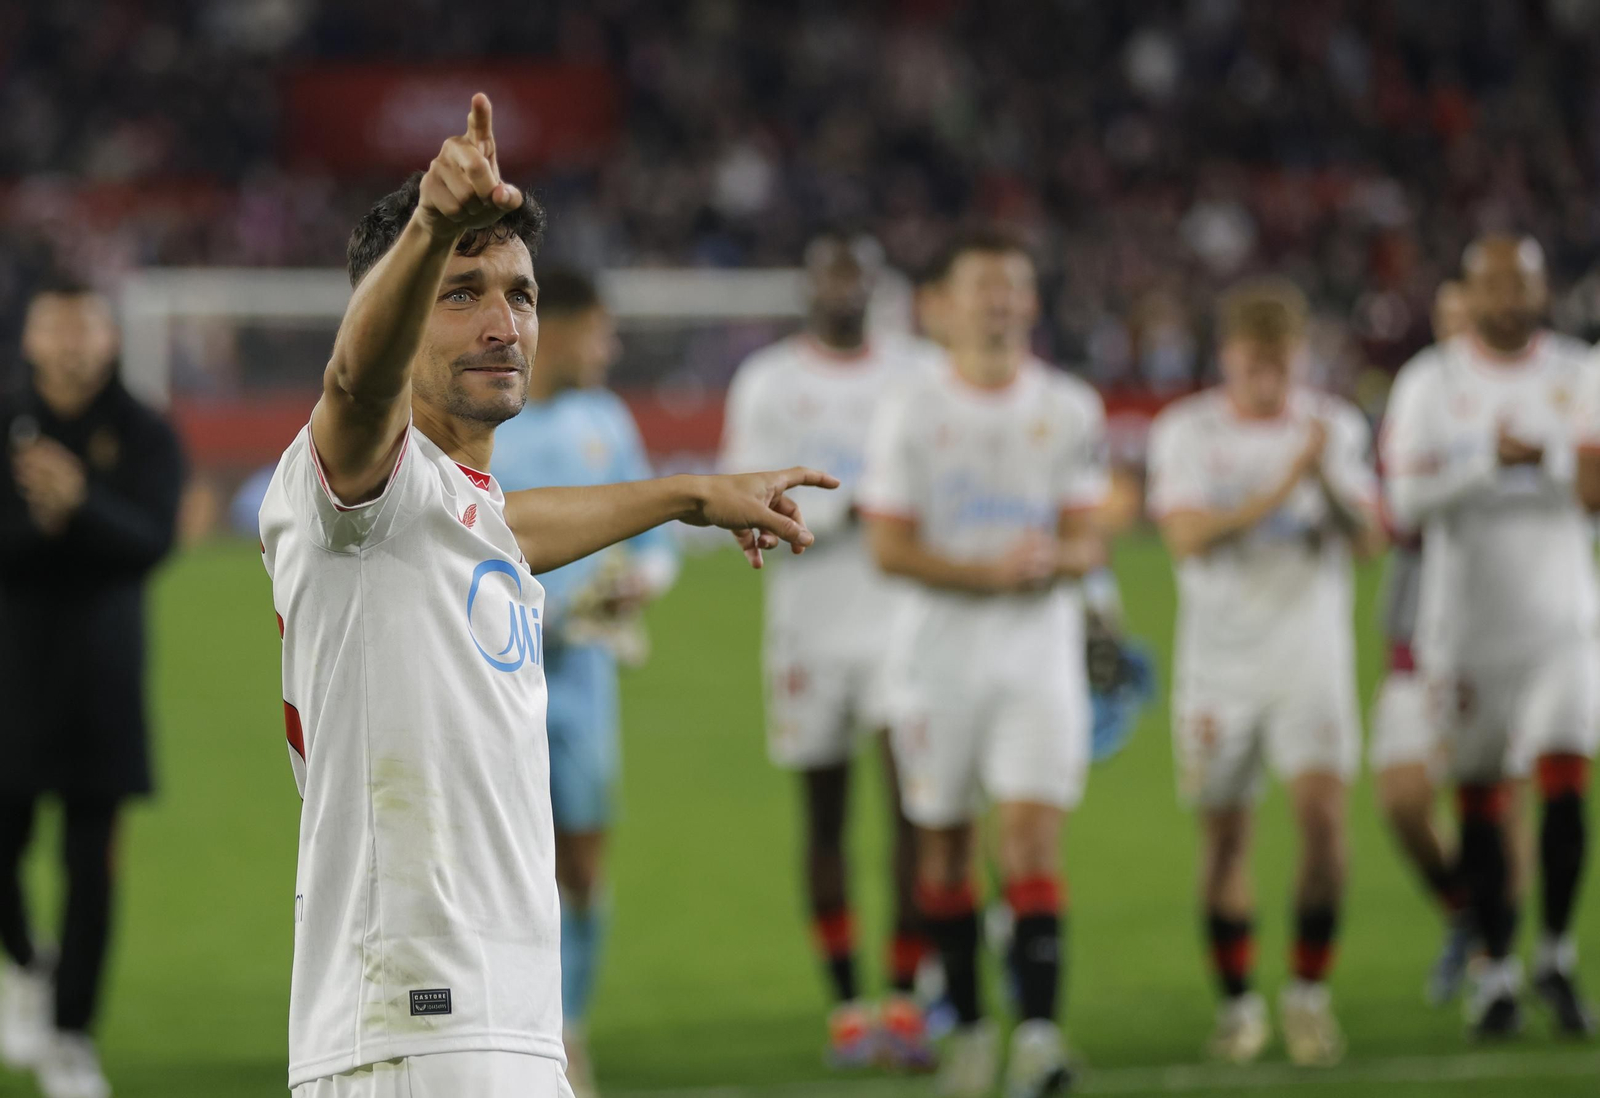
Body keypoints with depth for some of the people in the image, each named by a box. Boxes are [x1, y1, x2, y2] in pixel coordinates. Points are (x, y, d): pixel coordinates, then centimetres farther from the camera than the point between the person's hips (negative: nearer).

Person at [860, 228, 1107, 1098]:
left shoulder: (1070, 411, 5)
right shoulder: (910, 413, 0)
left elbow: (1084, 539, 4)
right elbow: (890, 545, -5)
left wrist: (1054, 560, -20)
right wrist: (988, 572, -18)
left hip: (1039, 644, 0)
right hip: (939, 645, 0)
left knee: (1034, 831, -14)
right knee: (944, 844, 6)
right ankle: (969, 1026, 20)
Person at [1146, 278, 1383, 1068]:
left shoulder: (1334, 427, 5)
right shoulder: (1186, 432, -1)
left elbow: (1370, 538, -3)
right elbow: (1188, 535, -15)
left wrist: (1330, 483, -21)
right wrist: (1280, 488, -23)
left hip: (1311, 653, 0)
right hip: (1219, 659, 0)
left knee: (1323, 809, -16)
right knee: (1224, 833, 3)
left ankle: (1308, 992, -3)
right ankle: (1237, 1003, 17)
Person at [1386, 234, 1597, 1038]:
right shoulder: (1432, 383, 2)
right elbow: (1406, 501, -6)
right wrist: (1487, 465, -19)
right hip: (1470, 624, 0)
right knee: (1481, 799, 4)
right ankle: (1495, 969, 16)